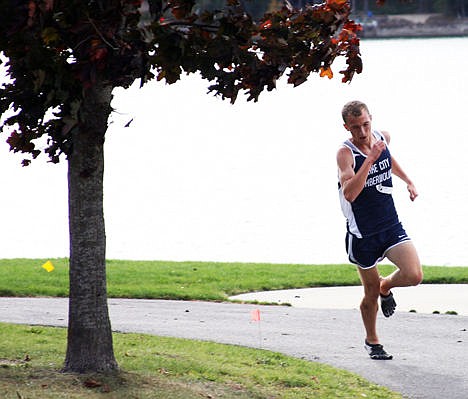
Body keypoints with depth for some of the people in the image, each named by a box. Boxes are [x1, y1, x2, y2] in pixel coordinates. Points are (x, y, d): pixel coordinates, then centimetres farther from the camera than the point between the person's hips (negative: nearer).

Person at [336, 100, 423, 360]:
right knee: (371, 294, 6)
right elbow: (350, 193, -35)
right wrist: (370, 159, -38)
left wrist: (408, 181, 25)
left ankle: (386, 287, 20)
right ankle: (371, 341, 32)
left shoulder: (383, 137, 0)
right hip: (362, 233, -4)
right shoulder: (345, 153, -19)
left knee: (413, 275, -15)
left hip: (391, 226, 4)